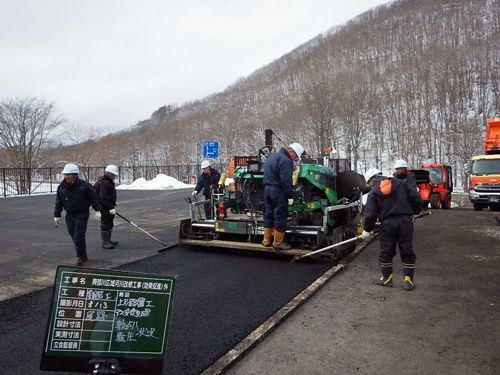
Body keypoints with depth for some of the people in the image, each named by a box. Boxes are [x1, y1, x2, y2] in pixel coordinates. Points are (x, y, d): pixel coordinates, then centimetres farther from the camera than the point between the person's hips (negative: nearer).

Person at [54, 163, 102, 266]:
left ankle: (80, 256, 0)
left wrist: (97, 210, -5)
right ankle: (83, 255, 23)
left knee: (79, 236, -11)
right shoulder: (61, 187, 2)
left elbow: (94, 197, -2)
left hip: (82, 214, -5)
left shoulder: (84, 185, -9)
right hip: (70, 214, 5)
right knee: (74, 236, 9)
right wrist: (57, 215, 11)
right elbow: (58, 202, 11)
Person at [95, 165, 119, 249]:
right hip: (104, 207, -11)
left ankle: (108, 240, 30)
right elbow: (103, 198, -25)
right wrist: (111, 208, -26)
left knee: (110, 223, 18)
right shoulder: (103, 183, -20)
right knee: (105, 223, -6)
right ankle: (105, 243, 0)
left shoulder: (109, 181, 14)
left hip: (109, 206, 11)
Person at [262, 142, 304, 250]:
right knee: (280, 216, -1)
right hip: (278, 191, -9)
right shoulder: (285, 160, -15)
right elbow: (286, 181, -19)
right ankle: (278, 243, 5)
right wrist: (290, 196, -14)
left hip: (267, 189, 9)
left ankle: (266, 240, 21)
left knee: (268, 214, 15)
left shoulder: (272, 156, 16)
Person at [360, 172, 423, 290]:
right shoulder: (401, 183, 9)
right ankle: (408, 281, 11)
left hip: (388, 223, -2)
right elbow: (416, 198, 4)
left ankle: (387, 278, 21)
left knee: (386, 252, 11)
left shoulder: (373, 193, 3)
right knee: (407, 251, 9)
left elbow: (370, 214, -1)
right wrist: (414, 212, 19)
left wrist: (367, 230, 9)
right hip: (405, 221, 2)